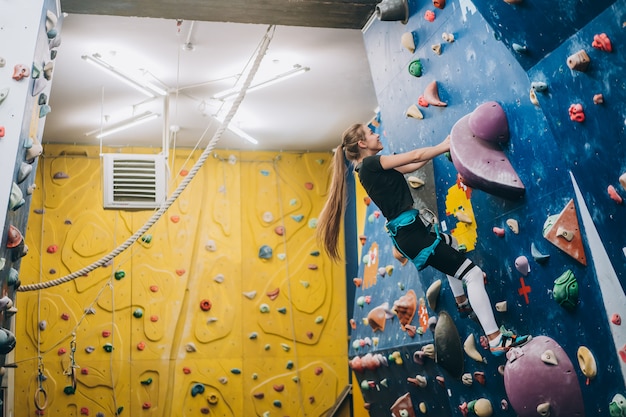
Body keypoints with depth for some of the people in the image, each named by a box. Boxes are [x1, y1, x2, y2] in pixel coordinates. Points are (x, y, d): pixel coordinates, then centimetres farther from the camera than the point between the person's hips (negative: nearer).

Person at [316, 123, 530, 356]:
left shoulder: (372, 169, 15)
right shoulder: (370, 164, -14)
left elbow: (411, 166, 19)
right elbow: (415, 156, -12)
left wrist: (440, 148, 15)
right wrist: (446, 146, 2)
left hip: (408, 231, 11)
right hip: (411, 234, -11)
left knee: (450, 242, 38)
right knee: (473, 274, -11)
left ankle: (462, 304, 49)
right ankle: (496, 340, -8)